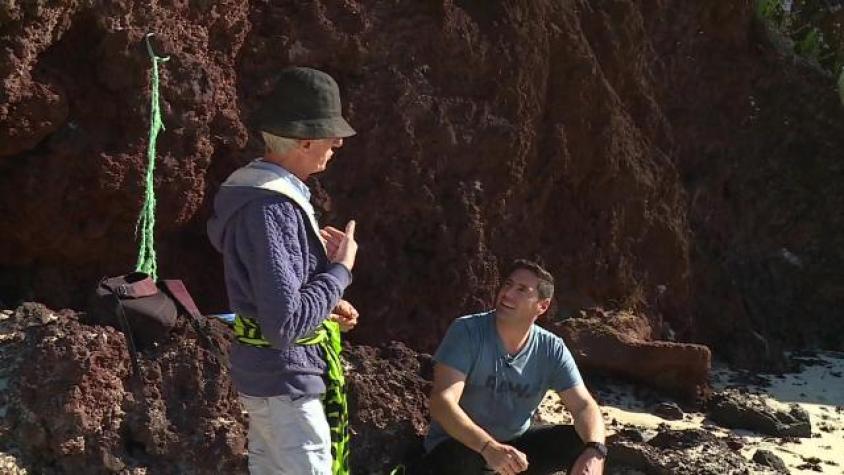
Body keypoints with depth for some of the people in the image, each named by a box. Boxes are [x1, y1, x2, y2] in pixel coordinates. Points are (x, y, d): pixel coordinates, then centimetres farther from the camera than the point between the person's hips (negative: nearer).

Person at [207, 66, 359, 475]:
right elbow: (285, 325, -30)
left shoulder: (251, 187, 6)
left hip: (262, 370, 10)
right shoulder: (271, 209, -26)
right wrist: (340, 270, -18)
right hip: (284, 379, -10)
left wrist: (324, 304, 8)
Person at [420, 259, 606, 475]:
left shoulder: (552, 349, -7)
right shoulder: (467, 331, -18)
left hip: (517, 445, 4)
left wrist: (594, 451, -33)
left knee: (583, 443, -14)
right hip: (458, 445, -4)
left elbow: (584, 406, -9)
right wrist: (489, 447, -44)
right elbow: (442, 402, -27)